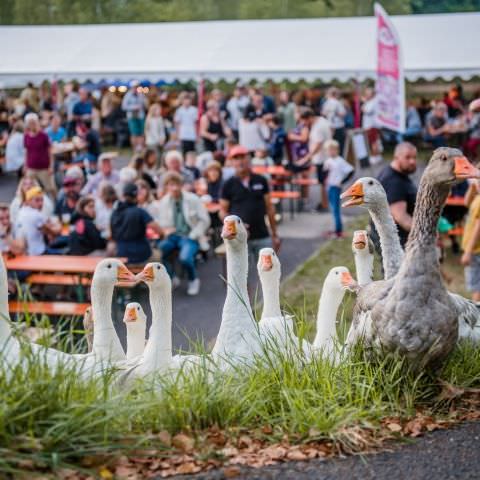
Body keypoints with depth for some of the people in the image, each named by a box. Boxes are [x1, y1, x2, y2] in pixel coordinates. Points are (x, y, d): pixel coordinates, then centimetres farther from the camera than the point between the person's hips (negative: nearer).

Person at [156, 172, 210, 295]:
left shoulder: (193, 199, -6)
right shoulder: (163, 202, 2)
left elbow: (204, 220, -4)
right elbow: (161, 222, 10)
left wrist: (193, 236, -11)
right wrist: (165, 230, -13)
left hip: (189, 237, -3)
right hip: (172, 236, 3)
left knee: (184, 257, -33)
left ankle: (193, 280, 2)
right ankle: (171, 278, -1)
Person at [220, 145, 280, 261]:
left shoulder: (261, 181, 5)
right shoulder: (229, 185, -1)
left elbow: (269, 208, 9)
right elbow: (223, 211, 2)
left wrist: (274, 234, 8)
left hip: (262, 237, 2)